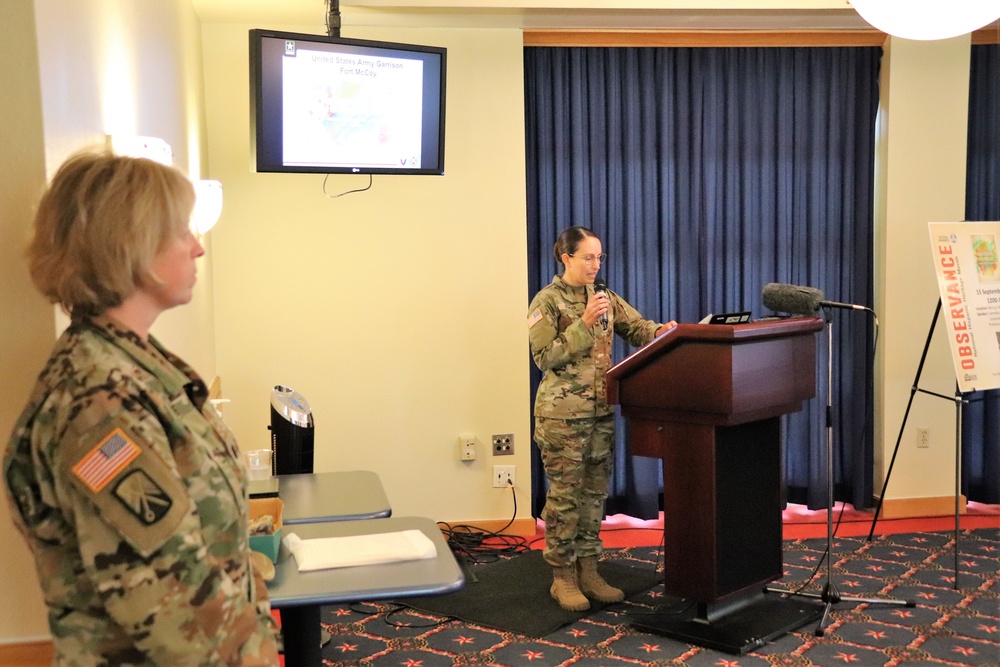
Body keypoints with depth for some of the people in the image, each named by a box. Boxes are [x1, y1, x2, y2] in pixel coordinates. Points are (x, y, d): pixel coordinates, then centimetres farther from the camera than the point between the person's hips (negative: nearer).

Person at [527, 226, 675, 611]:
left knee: (595, 492, 10)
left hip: (601, 410, 6)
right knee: (564, 494, 1)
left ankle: (588, 572, 21)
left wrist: (661, 332, -17)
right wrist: (584, 324, -21)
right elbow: (545, 357, -13)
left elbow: (638, 329, 5)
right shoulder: (547, 301, -7)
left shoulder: (606, 298, 10)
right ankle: (562, 577, 12)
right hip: (562, 413, -6)